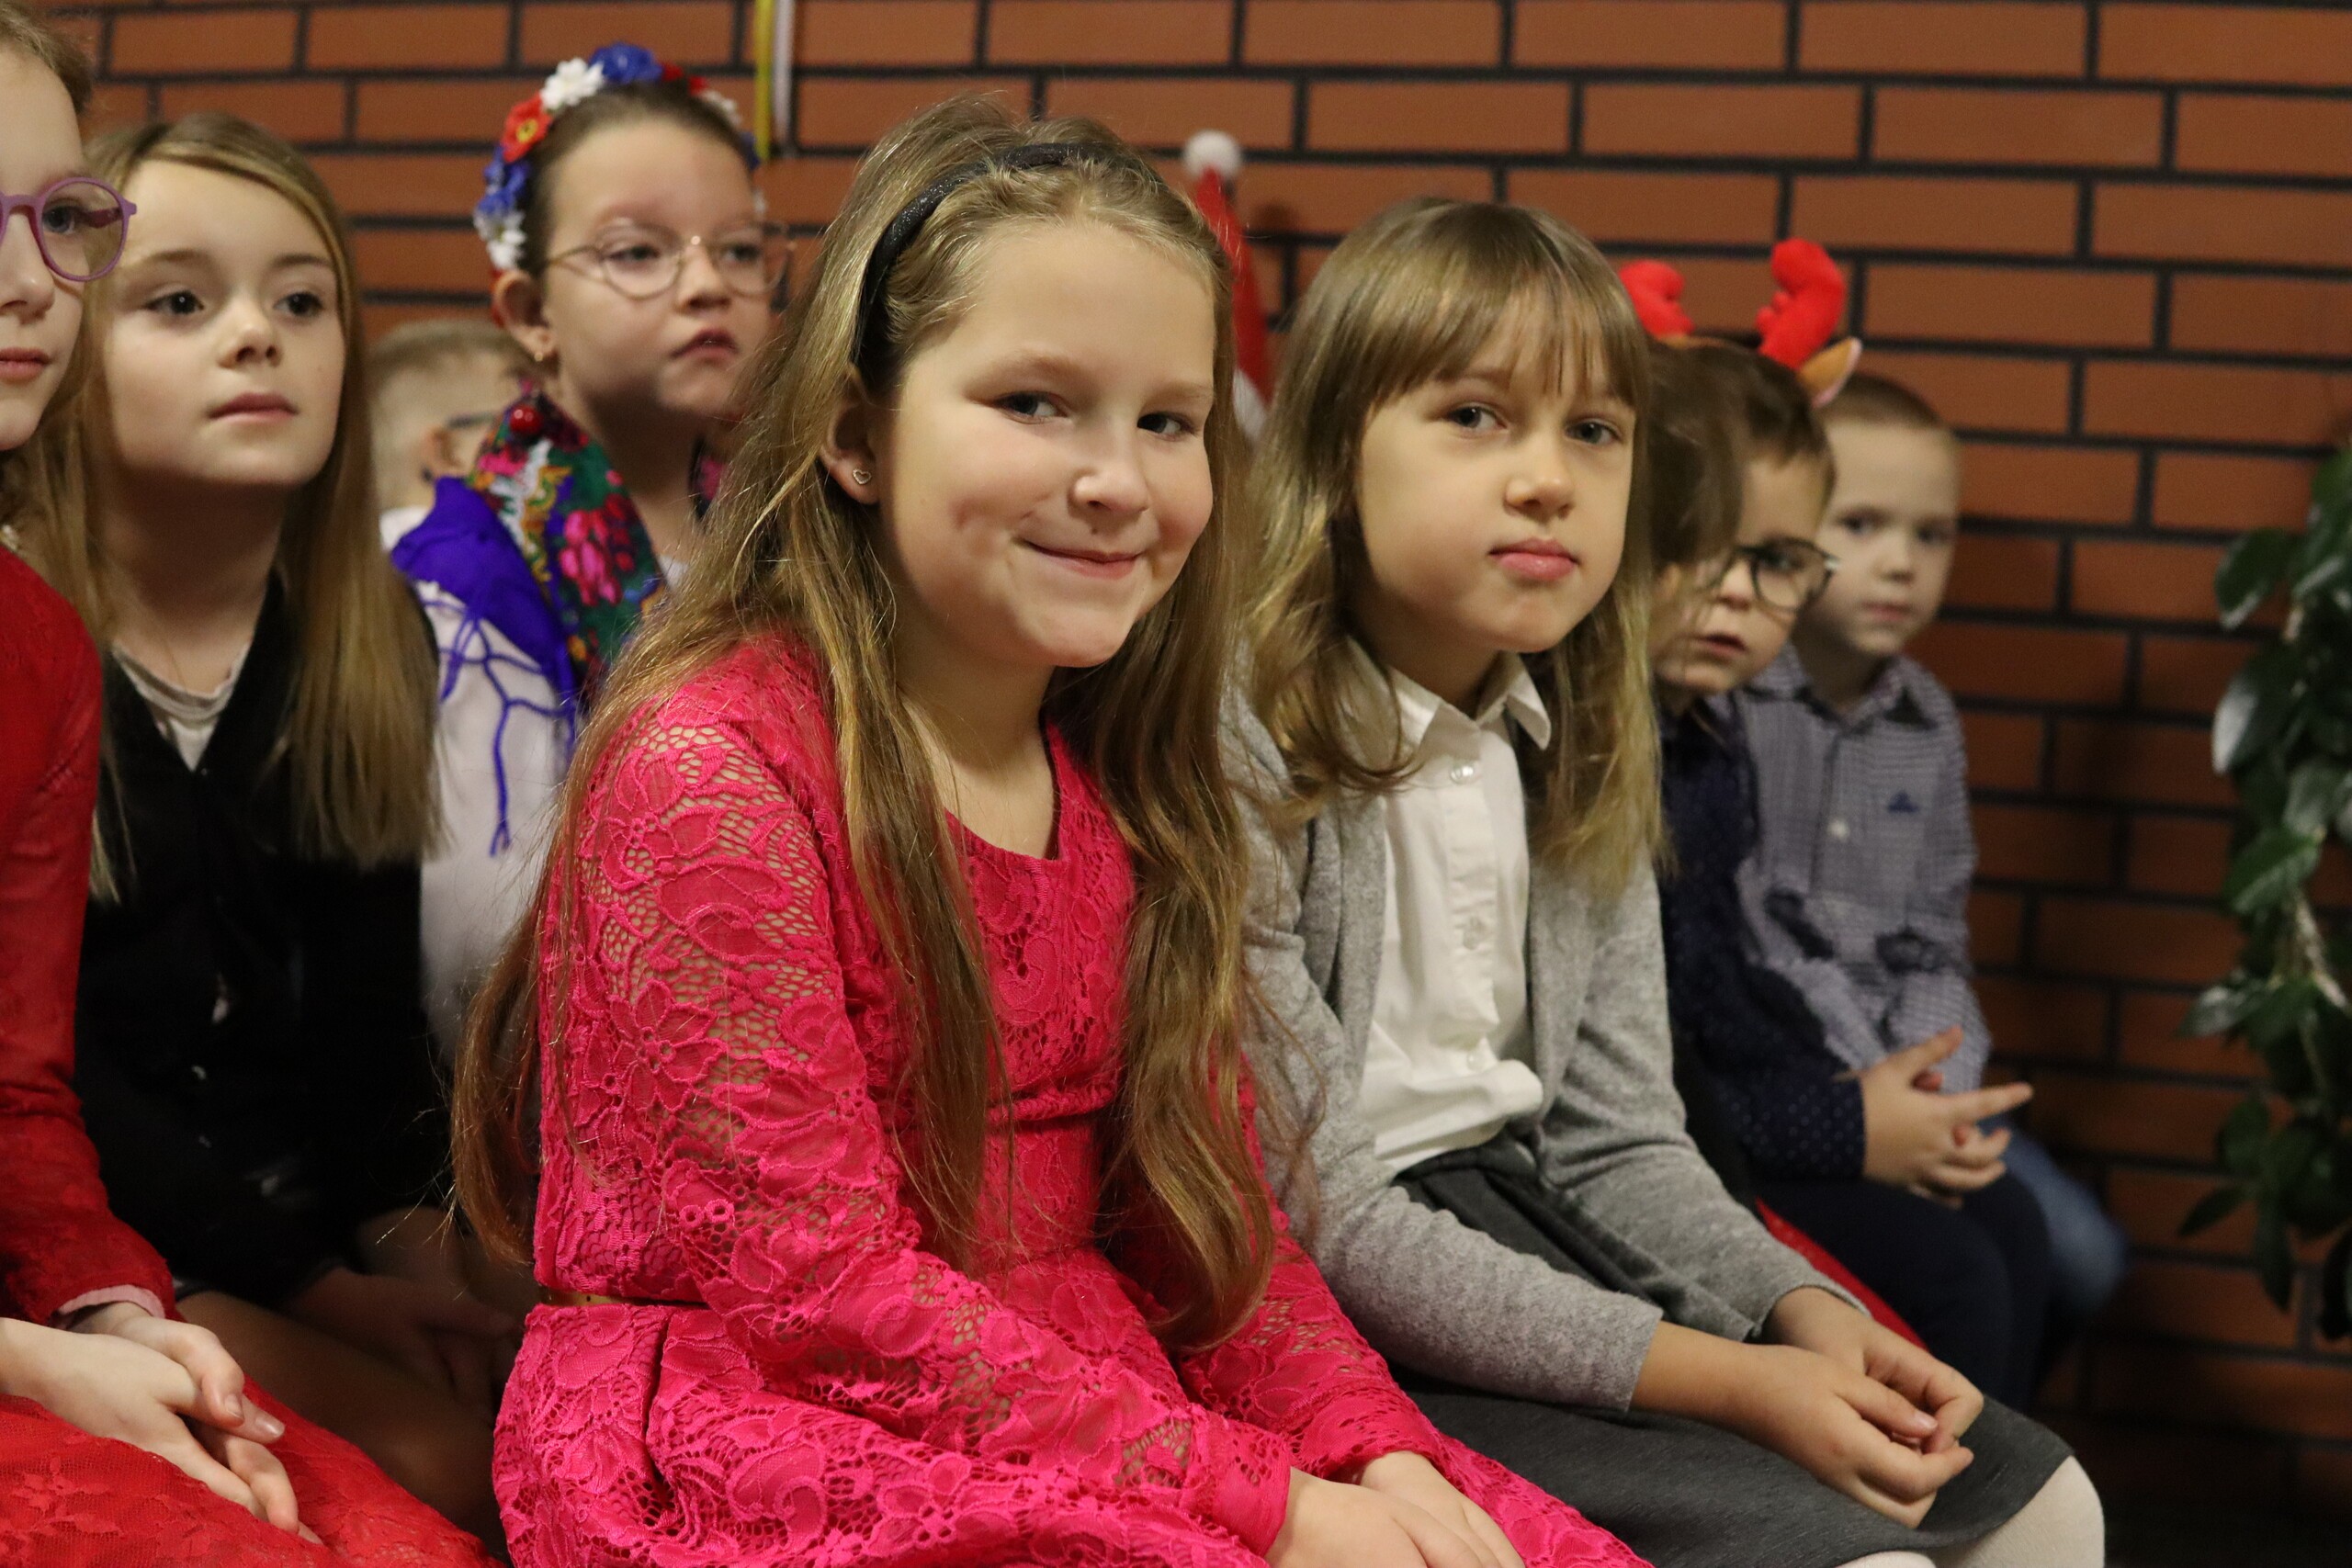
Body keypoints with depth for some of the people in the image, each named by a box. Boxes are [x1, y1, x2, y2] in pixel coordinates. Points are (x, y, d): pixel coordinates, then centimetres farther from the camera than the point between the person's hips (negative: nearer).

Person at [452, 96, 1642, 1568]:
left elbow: (1208, 1209, 9)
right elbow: (818, 1281, -18)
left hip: (1082, 1405, 7)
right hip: (747, 1433, -6)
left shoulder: (1124, 786, 9)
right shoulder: (710, 767, -15)